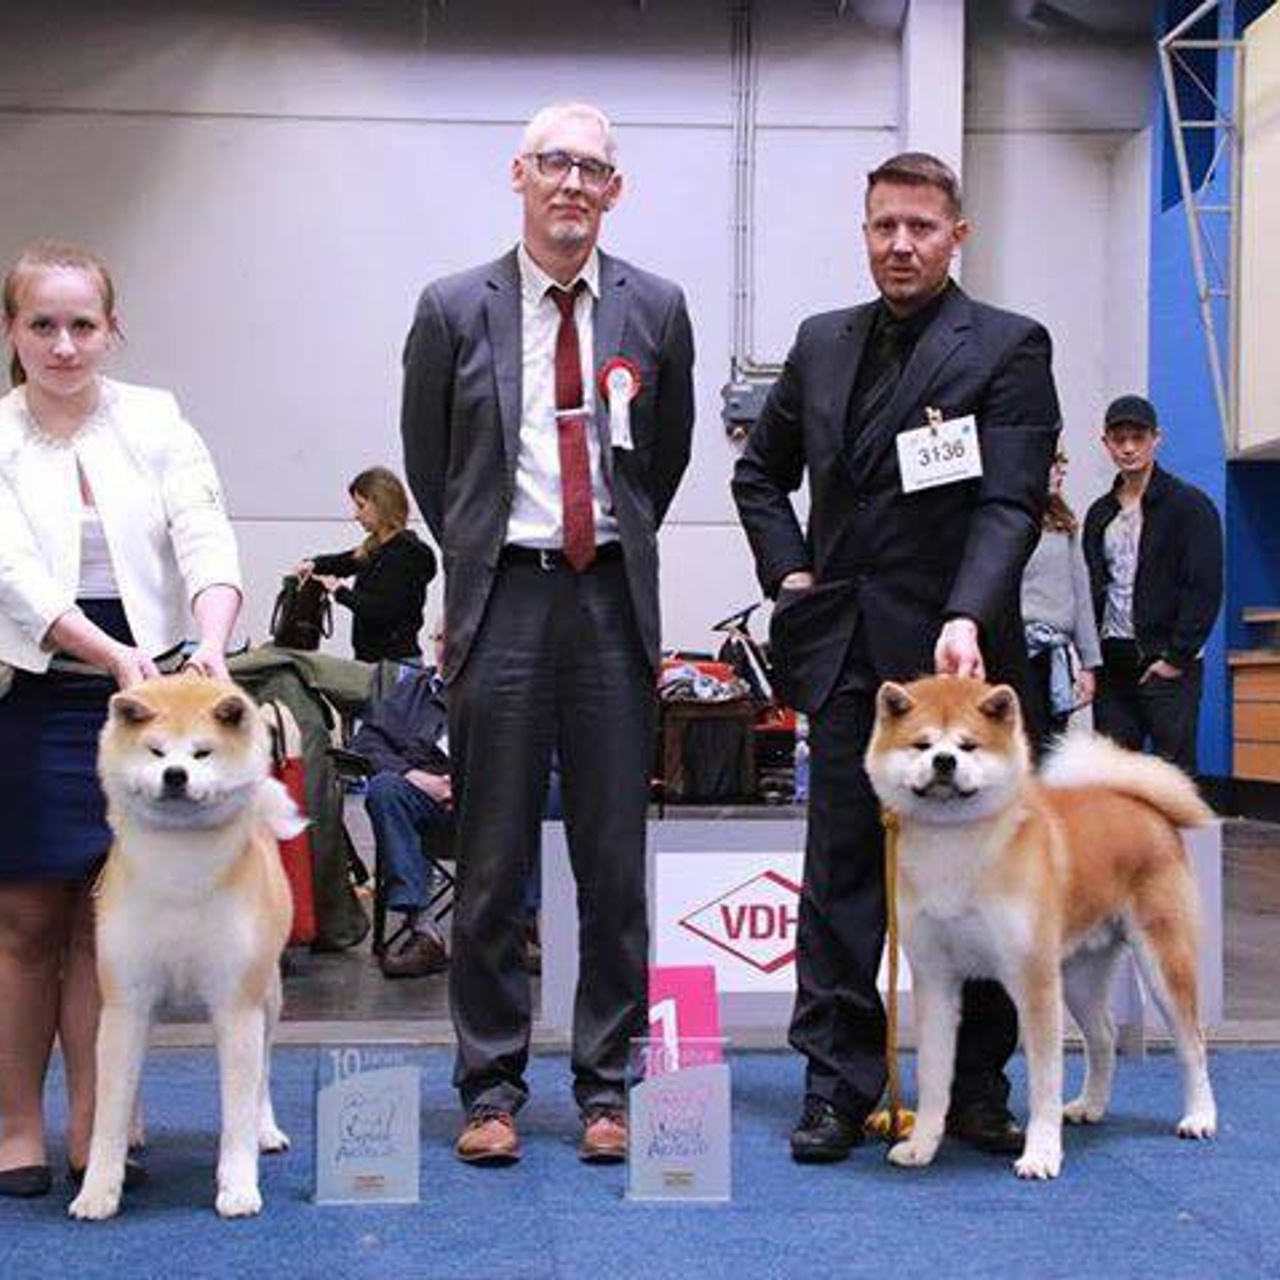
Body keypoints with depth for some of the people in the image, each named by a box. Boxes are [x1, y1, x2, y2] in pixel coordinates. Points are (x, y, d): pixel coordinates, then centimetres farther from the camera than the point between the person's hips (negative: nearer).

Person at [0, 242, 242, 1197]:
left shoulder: (156, 422, 4)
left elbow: (207, 543, -8)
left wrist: (209, 648, -26)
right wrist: (115, 656, -26)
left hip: (150, 694, 1)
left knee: (105, 921, 5)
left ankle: (91, 1129, 13)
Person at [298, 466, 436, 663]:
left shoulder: (408, 553, -13)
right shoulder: (374, 548, 12)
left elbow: (382, 610, -20)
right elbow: (343, 562, 31)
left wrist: (340, 591, -10)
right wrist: (314, 564, 10)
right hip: (370, 658, 8)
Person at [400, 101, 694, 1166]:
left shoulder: (654, 309, 5)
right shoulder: (455, 310, 3)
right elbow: (429, 466, 13)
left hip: (612, 599, 1)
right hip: (501, 601, -1)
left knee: (615, 859, 5)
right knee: (493, 861, 4)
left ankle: (606, 1086, 16)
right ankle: (492, 1087, 14)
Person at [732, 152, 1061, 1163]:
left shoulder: (1007, 347, -3)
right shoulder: (823, 343, 13)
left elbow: (1011, 502, -13)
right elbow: (761, 472, 24)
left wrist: (967, 619, -27)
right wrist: (790, 571, 9)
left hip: (956, 651, -3)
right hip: (846, 650, 4)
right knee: (842, 869, 4)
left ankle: (978, 1089, 18)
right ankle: (838, 1088, 11)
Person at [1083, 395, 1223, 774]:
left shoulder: (1190, 505, -3)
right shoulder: (1100, 514, 15)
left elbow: (1206, 589, -9)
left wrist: (1177, 658, -14)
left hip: (1167, 663, -5)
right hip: (1112, 662, 6)